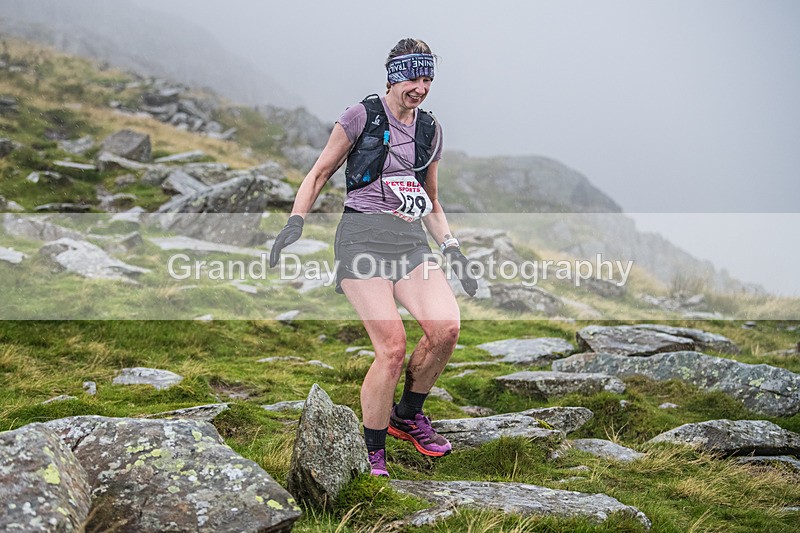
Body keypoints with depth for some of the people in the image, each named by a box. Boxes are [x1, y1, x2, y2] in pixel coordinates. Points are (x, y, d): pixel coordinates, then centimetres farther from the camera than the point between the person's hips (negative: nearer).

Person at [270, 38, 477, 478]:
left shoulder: (429, 130, 17)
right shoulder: (362, 117, 1)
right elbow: (320, 173, 6)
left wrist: (453, 251, 15)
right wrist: (296, 221, -8)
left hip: (411, 239, 5)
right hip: (363, 236, -5)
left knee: (446, 327, -20)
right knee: (392, 346, -19)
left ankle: (407, 416, 6)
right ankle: (371, 455, 0)